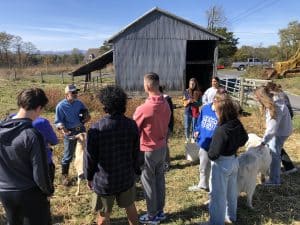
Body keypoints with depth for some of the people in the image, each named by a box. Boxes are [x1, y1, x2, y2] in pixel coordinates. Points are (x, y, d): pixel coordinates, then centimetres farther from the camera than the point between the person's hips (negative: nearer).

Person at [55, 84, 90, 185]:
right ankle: (64, 176, 24)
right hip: (70, 133, -5)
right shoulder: (61, 106, -12)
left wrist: (86, 115, -4)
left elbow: (85, 111, 19)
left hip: (81, 130, 5)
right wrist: (62, 129, -29)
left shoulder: (79, 103, 2)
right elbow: (58, 121, -10)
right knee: (68, 156, 5)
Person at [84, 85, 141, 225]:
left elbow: (90, 157, -12)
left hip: (104, 180, -3)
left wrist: (89, 177, 5)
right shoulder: (131, 125, -9)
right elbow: (136, 152, 0)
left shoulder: (96, 129, -21)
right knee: (130, 207, 25)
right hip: (127, 176, 4)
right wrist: (136, 170, 16)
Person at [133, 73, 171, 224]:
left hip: (148, 150, -6)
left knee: (148, 182, 10)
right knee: (160, 179, 18)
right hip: (162, 147, 7)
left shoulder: (143, 109, -25)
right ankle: (160, 212, 34)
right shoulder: (166, 105, -4)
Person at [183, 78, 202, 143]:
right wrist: (187, 101, -16)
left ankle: (193, 138, 24)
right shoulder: (186, 91, 0)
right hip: (187, 111, 1)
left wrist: (193, 101, -18)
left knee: (194, 126, 7)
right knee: (187, 127, 5)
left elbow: (200, 103, -2)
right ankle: (187, 138, 22)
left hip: (195, 112, -1)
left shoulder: (198, 92, -2)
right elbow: (184, 102, 5)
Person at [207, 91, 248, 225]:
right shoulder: (237, 124, -7)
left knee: (218, 194, 8)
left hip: (221, 163, -8)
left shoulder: (221, 130, -30)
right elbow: (244, 139, 12)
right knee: (231, 191, 25)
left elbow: (213, 154, -25)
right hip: (234, 160, 8)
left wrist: (209, 154, -5)